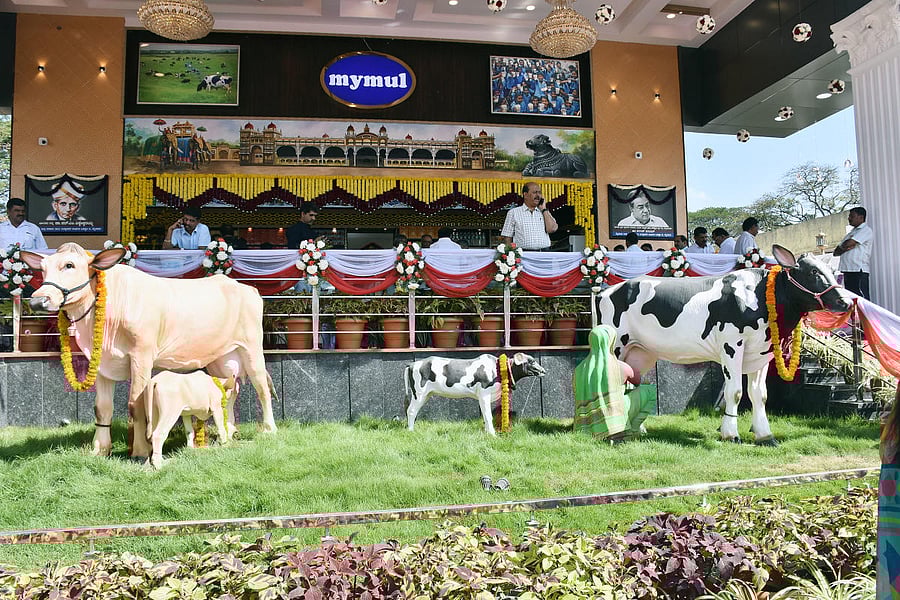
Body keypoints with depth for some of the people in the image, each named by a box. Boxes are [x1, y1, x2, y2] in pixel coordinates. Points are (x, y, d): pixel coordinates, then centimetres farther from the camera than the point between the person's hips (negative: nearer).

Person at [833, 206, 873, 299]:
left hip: (858, 271, -9)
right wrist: (846, 248, -1)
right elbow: (836, 252, 19)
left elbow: (848, 243, -15)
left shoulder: (866, 230, -1)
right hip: (848, 271, 9)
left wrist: (842, 247, 7)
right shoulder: (852, 232, 25)